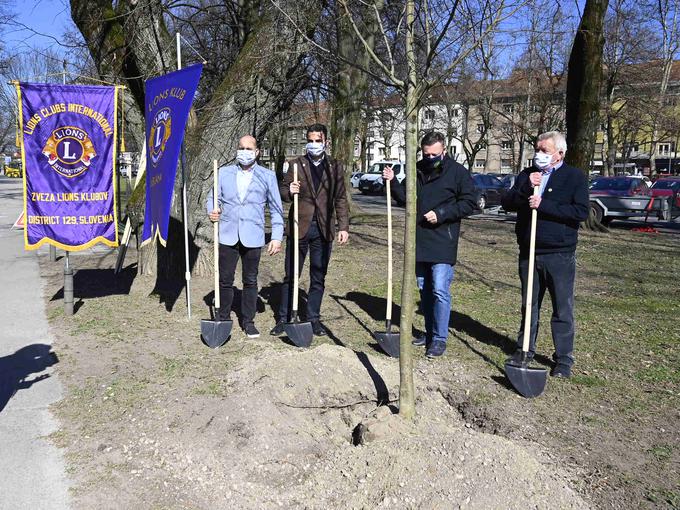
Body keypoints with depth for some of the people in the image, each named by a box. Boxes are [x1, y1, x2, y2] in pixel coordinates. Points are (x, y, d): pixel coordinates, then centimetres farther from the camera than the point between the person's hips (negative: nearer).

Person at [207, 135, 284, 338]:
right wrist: (212, 211, -13)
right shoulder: (224, 173, 8)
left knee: (250, 281, 8)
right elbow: (212, 197, 10)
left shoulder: (267, 176, 4)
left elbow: (276, 209, 4)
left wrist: (277, 237, -3)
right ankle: (223, 318, 23)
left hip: (253, 237, -1)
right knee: (225, 280, 6)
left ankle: (248, 320, 21)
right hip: (228, 235, 1)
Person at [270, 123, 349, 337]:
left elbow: (341, 199, 7)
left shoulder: (335, 167, 7)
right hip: (299, 227, -1)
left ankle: (313, 319, 20)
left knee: (318, 278, 9)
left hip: (323, 230, 1)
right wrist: (290, 191, -15)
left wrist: (343, 227, -1)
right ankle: (283, 318, 15)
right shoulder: (295, 164, 5)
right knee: (290, 276, 4)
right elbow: (283, 190, 9)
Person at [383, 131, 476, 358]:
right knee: (424, 289, 13)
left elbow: (468, 203, -7)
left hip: (443, 243, -6)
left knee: (440, 290, -8)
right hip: (419, 241, 6)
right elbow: (405, 197, 19)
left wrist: (440, 214, -16)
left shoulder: (457, 172, -5)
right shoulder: (418, 170, 11)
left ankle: (440, 338, 3)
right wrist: (392, 182, 1)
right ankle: (430, 333, 26)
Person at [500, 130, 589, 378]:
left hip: (560, 255, -4)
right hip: (528, 253, 4)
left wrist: (543, 205, -20)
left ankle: (564, 359, 14)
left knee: (562, 309, 4)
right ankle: (525, 350, 30)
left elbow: (581, 211, -16)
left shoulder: (575, 177, -3)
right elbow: (506, 203, 0)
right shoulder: (527, 175, 9)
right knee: (529, 306, 16)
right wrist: (525, 188, -17)